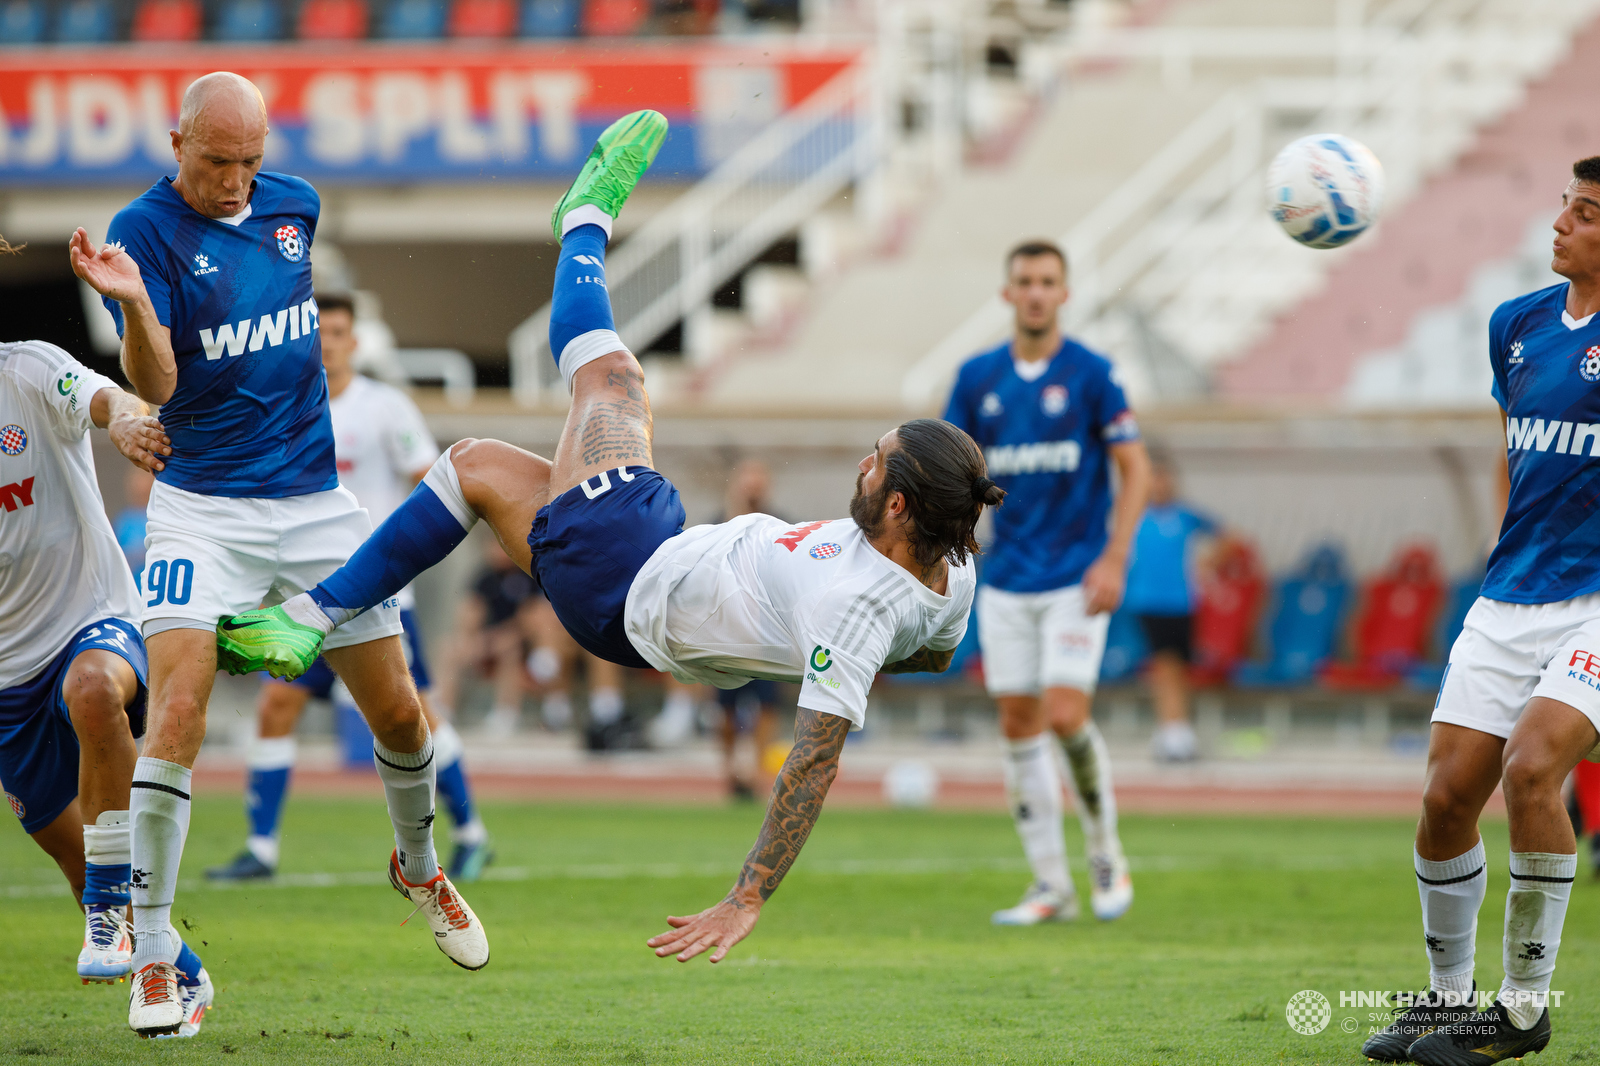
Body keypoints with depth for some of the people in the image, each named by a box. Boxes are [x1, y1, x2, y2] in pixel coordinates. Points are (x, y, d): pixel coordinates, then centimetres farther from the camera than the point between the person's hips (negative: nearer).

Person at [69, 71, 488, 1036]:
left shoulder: (296, 207, 6)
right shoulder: (147, 232, -10)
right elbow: (156, 386, -20)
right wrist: (132, 304, -36)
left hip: (317, 501, 5)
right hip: (204, 510, -4)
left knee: (399, 714, 7)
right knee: (177, 715, -20)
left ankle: (419, 867, 37)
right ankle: (154, 956, -13)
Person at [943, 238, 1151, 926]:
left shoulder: (1089, 374, -5)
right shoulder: (978, 378, 5)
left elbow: (1135, 469, -3)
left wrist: (1114, 559, -12)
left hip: (1076, 578, -4)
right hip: (1006, 580, 4)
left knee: (1065, 714, -14)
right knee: (1018, 726, 2)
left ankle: (1106, 855, 9)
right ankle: (1050, 885, 9)